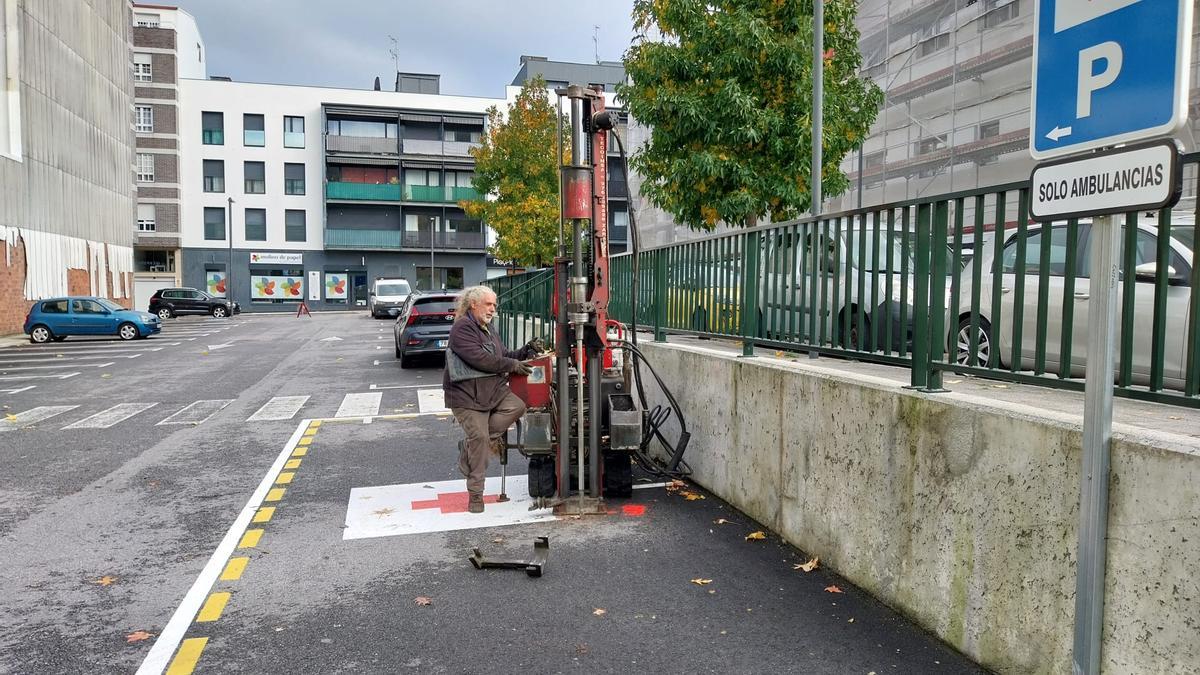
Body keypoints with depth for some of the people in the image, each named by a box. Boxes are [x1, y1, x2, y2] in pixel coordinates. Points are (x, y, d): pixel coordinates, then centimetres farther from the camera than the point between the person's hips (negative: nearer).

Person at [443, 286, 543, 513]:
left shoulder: (488, 329, 19)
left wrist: (528, 350, 4)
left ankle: (469, 446, -4)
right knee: (480, 437, -12)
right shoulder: (462, 328, -11)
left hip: (493, 390, 8)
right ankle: (475, 494, 3)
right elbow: (478, 358, -22)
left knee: (517, 406, -16)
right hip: (466, 396, -8)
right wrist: (513, 365, -16)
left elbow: (504, 356, 20)